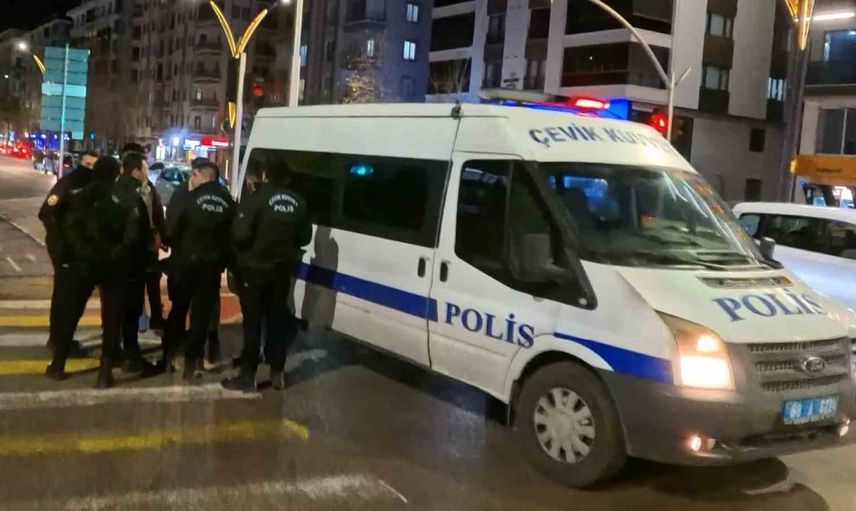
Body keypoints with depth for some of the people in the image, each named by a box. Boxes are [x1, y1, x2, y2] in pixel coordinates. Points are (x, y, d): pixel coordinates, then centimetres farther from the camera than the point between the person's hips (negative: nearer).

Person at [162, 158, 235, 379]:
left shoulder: (186, 199, -13)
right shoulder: (229, 202, -3)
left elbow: (171, 232, -12)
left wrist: (172, 244, 9)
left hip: (185, 262, -2)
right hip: (212, 264, 2)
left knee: (178, 309, 16)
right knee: (202, 314, 9)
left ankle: (168, 354, 21)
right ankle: (192, 361, 10)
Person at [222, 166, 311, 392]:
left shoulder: (255, 199, -15)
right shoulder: (298, 203, 2)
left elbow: (240, 234, -21)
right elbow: (305, 237, 7)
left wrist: (238, 253, 0)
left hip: (255, 269, -5)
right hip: (282, 269, 5)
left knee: (252, 322, 1)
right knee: (278, 320, 15)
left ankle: (247, 376, 5)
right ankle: (277, 373, 21)